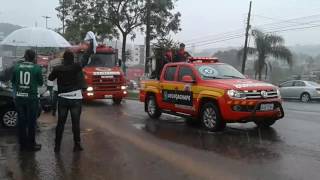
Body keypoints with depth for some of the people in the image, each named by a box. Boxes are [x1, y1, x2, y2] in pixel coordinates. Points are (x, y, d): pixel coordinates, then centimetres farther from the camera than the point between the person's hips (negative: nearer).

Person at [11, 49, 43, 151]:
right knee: (31, 122, 7)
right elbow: (40, 83, 3)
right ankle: (31, 145, 13)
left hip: (19, 97, 3)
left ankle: (22, 144, 21)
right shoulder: (36, 68, -8)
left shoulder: (17, 67, 1)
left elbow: (13, 81, 11)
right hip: (31, 97, -3)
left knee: (21, 121, 12)